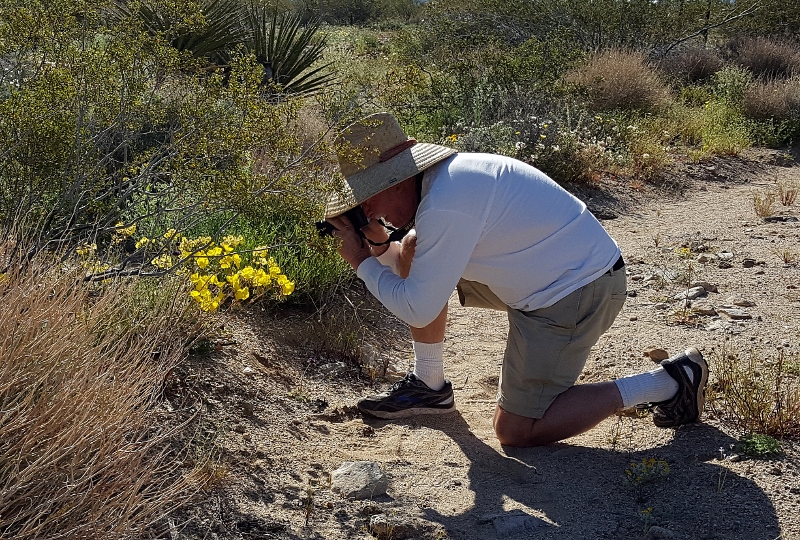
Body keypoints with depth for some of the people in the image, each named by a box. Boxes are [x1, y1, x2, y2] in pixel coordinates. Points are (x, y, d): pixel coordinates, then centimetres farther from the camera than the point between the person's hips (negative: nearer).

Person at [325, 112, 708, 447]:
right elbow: (427, 267, 16)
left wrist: (362, 264, -9)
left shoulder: (444, 206, -26)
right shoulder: (443, 175, 3)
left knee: (515, 430, -3)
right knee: (410, 255, 8)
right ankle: (429, 386, 21)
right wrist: (380, 244, -1)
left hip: (576, 293, -10)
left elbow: (419, 310, -20)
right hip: (556, 275, 10)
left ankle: (665, 384, 1)